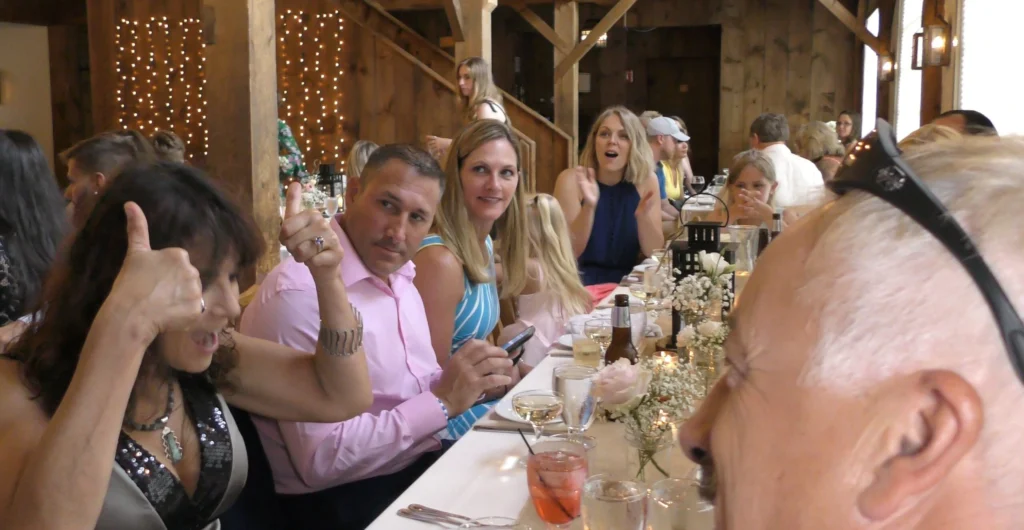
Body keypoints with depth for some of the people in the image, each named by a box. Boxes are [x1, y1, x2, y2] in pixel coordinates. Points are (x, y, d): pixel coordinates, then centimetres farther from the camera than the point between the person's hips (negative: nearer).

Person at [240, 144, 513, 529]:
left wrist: (464, 381, -8)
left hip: (423, 465, 9)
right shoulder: (300, 293, -22)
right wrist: (442, 401, -22)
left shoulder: (398, 274, 9)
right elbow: (322, 460, -23)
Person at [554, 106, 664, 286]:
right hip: (581, 282, -2)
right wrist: (589, 207, -28)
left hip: (627, 281, 3)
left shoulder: (646, 180, -1)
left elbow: (654, 253, -3)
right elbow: (568, 253, -13)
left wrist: (643, 216, -22)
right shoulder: (571, 179, -8)